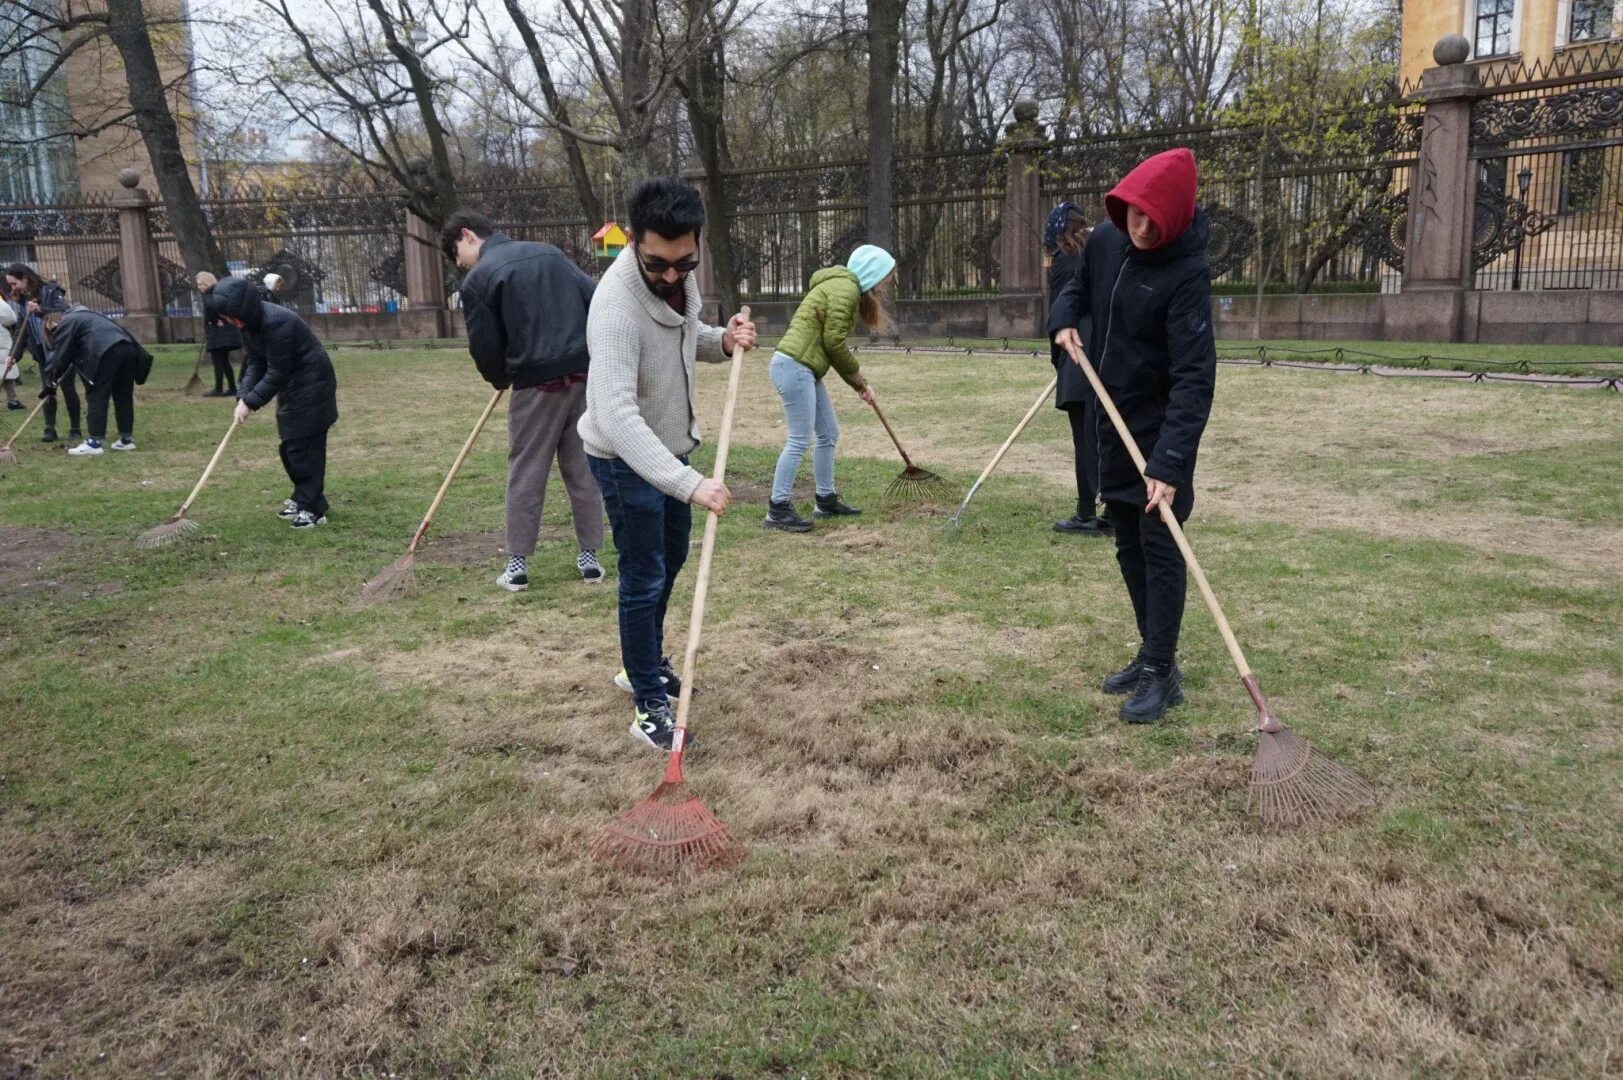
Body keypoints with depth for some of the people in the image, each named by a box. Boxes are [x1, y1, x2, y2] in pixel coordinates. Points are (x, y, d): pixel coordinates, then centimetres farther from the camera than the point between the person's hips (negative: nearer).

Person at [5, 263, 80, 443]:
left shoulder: (51, 291, -9)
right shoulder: (22, 301, 9)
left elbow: (64, 313, -24)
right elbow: (21, 331, 8)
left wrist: (40, 310, -38)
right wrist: (14, 354, -3)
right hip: (42, 353, 6)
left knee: (67, 388, 0)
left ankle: (75, 429, 6)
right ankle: (49, 429, 4)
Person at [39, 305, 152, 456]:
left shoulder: (64, 324, 12)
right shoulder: (83, 316, 38)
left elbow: (60, 357, 8)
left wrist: (50, 383, 19)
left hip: (105, 352, -8)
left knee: (96, 398, -2)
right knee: (123, 396, 15)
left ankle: (95, 442, -3)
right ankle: (127, 439, 21)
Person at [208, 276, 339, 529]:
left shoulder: (276, 323, -28)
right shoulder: (249, 323, 0)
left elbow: (277, 373, -24)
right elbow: (255, 363, 3)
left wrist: (251, 402, -20)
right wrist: (243, 396, -9)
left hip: (310, 386, -9)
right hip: (291, 386, 9)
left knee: (305, 447, -9)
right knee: (290, 445, 13)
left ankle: (313, 509, -4)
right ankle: (303, 498, 25)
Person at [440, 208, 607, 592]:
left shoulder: (477, 280, -1)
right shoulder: (549, 252, 14)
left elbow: (484, 347, -2)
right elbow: (596, 301, 10)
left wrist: (500, 380, 17)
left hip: (537, 383, -4)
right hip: (584, 375, 4)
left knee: (526, 474, 7)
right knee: (583, 468, 11)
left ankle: (518, 564, 12)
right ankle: (589, 556, 16)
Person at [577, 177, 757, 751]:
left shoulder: (679, 276, -9)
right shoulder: (616, 304, -34)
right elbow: (615, 416, -44)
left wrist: (723, 341, -12)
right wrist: (689, 482, -52)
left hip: (670, 445, 9)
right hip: (626, 456, -9)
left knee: (672, 558, 21)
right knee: (644, 579, -3)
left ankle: (643, 665, 41)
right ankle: (649, 706, 10)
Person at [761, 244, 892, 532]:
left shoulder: (843, 287, 21)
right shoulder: (846, 288, -10)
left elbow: (833, 343, 21)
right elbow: (834, 341, -15)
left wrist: (858, 383, 18)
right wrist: (857, 374, 1)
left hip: (804, 370, 11)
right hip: (794, 366, -11)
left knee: (828, 434, 15)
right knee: (800, 440, -9)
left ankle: (826, 500, 24)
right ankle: (777, 509, -4)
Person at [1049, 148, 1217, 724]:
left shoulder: (1186, 275, -23)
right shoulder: (1105, 240, -1)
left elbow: (1194, 378, -28)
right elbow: (1078, 285, 21)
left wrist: (1168, 463, -36)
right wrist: (1064, 320, -3)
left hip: (1160, 428, -7)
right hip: (1113, 420, 7)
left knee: (1158, 546, -4)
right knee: (1128, 546, 13)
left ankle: (1162, 672, 6)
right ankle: (1151, 653, 26)